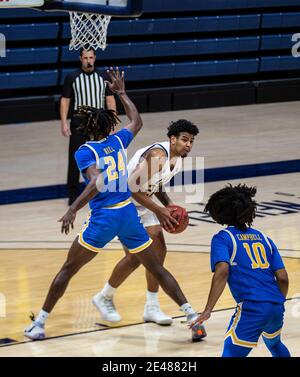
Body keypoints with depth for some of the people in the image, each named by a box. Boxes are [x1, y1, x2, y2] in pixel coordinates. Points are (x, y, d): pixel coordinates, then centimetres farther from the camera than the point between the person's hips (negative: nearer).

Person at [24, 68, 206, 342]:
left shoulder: (85, 152, -7)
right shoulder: (118, 141, 8)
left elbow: (97, 183, -23)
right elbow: (137, 122, 29)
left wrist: (73, 210, -28)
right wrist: (122, 93, 38)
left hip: (103, 218, -4)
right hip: (129, 214, 4)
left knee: (68, 269, 10)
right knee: (156, 268, 10)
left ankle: (39, 323, 11)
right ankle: (193, 317, 2)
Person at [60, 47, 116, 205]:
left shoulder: (103, 77, 4)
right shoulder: (72, 78, -2)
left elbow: (110, 99, 6)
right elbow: (65, 100, 0)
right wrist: (64, 123, -8)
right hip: (78, 123, -2)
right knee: (75, 159, -2)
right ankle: (73, 194, 6)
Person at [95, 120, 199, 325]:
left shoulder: (178, 159, 1)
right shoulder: (158, 155, -29)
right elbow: (132, 187, -30)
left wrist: (169, 205, -2)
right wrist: (159, 211, -27)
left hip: (144, 204, 9)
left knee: (159, 250, 2)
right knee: (135, 257, -11)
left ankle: (152, 307, 11)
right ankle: (104, 298, 11)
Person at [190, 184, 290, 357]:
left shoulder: (222, 238, 3)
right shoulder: (263, 238, 18)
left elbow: (222, 271, -15)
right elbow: (283, 278, 11)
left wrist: (208, 310, -18)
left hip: (252, 308, -6)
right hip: (277, 306, 6)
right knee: (274, 343, 35)